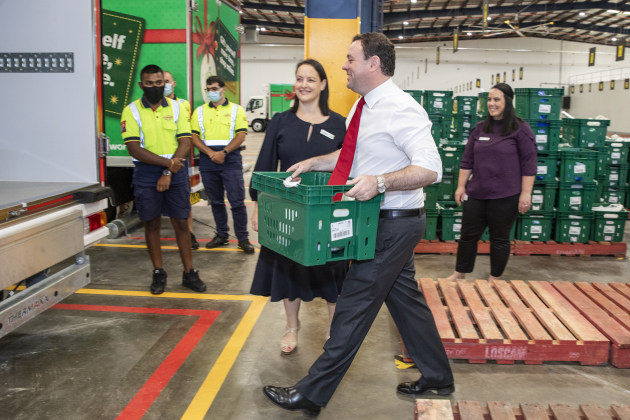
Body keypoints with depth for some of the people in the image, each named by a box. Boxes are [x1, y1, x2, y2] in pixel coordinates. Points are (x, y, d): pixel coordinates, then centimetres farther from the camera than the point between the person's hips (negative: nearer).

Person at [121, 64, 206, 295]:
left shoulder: (177, 108, 4)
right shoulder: (131, 111, -2)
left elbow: (185, 143, -3)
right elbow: (134, 149, -10)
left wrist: (169, 173, -13)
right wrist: (167, 162, -18)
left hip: (176, 172, 1)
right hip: (146, 173, -1)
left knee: (181, 222, 4)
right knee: (152, 223, 7)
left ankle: (189, 273, 12)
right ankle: (158, 273, 19)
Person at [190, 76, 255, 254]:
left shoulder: (236, 110, 5)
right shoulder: (199, 112, 13)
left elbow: (241, 136, -4)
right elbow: (194, 137, 5)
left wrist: (223, 152, -16)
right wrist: (210, 153, -11)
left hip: (230, 161, -3)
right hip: (207, 163, 3)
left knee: (237, 201, -5)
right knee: (216, 201, 11)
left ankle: (243, 239, 2)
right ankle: (221, 235, 24)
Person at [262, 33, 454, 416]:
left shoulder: (400, 110, -20)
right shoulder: (364, 107, 10)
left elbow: (430, 169, -27)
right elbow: (352, 154, 24)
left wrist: (380, 181, -36)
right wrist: (313, 162, 15)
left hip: (393, 224, -10)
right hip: (386, 222, 10)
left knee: (355, 307, -2)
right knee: (406, 298, 19)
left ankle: (311, 395, 10)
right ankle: (438, 377, 36)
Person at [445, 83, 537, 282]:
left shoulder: (520, 129, -5)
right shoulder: (480, 129, 9)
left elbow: (528, 164, -8)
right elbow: (467, 160, 11)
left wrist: (526, 193, -12)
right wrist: (461, 185, 7)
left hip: (505, 196, -4)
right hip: (476, 193, 4)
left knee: (500, 239, 8)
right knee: (468, 235, 11)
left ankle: (494, 279, 23)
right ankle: (459, 274, 26)